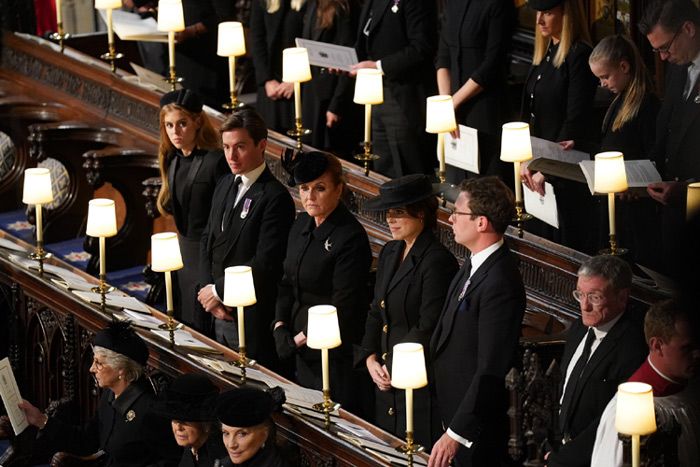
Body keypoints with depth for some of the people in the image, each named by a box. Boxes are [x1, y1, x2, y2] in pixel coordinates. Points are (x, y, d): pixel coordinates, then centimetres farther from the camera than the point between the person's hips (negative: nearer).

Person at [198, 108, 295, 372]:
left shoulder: (275, 197, -17)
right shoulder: (225, 185, 11)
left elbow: (264, 264, -21)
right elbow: (208, 240, 15)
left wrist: (218, 291, -13)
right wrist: (207, 289, 0)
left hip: (251, 319, -8)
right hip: (219, 313, 8)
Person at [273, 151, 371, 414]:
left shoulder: (351, 237, -18)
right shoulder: (303, 225, 7)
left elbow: (343, 308, -18)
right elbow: (288, 281, 15)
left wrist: (298, 340, -13)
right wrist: (280, 325, 0)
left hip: (335, 355, -8)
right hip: (303, 352, 8)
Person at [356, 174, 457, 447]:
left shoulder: (437, 261, -16)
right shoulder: (389, 253, 11)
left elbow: (428, 329, -18)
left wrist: (392, 367, -11)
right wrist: (370, 358, 1)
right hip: (386, 383, 8)